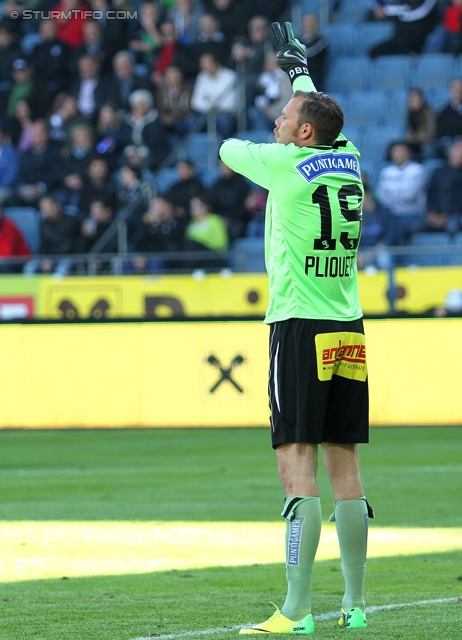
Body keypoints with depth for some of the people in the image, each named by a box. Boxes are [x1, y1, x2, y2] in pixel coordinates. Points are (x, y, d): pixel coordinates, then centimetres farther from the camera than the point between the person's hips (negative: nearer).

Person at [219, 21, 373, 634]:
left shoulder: (287, 163, -8)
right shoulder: (348, 160, 9)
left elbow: (229, 150, 9)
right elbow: (319, 113, 30)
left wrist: (233, 140, 33)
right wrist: (299, 69, 49)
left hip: (301, 330, -7)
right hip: (349, 331, 7)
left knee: (298, 465, -9)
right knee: (345, 466, 10)